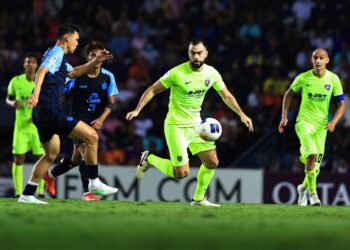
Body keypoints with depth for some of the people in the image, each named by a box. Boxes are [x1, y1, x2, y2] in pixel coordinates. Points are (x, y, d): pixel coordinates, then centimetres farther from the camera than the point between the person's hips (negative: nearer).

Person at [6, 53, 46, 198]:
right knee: (18, 158, -4)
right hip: (21, 125, 1)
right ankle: (18, 192, 1)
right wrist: (13, 103, -13)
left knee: (40, 158, -1)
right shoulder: (15, 81, -1)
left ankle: (40, 192, 8)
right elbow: (8, 99, 11)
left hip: (38, 126, -1)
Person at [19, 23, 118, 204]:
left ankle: (27, 195, 17)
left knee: (51, 154, 20)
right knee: (91, 136, -9)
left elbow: (74, 72, 42)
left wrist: (95, 62, 32)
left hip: (43, 114, 11)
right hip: (51, 110, -11)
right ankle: (94, 184, -5)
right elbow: (42, 71, -24)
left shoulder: (58, 55, 26)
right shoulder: (56, 52, -6)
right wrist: (36, 94, -39)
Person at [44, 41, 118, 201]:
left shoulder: (108, 77, -2)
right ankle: (87, 192, -21)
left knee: (77, 158, 13)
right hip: (78, 120, -5)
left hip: (94, 122, 5)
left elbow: (111, 102, -2)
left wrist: (101, 119, -18)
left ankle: (51, 175, 38)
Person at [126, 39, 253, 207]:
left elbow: (226, 96, 10)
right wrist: (137, 109, -21)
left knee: (212, 163, 3)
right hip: (176, 126, -6)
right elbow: (153, 90, -11)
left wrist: (241, 114, 0)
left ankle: (199, 199, 23)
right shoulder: (177, 73, -19)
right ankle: (149, 159, 14)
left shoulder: (211, 73, -2)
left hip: (196, 124, 6)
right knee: (181, 173, -10)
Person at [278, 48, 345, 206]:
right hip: (304, 122, -3)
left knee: (316, 164, 6)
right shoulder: (303, 78, -6)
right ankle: (312, 192, -18)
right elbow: (289, 94, 10)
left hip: (321, 125, 3)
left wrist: (333, 122, -15)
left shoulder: (333, 79, -3)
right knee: (312, 155, -26)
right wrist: (284, 117, 4)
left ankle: (304, 187, 36)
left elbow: (341, 104, 1)